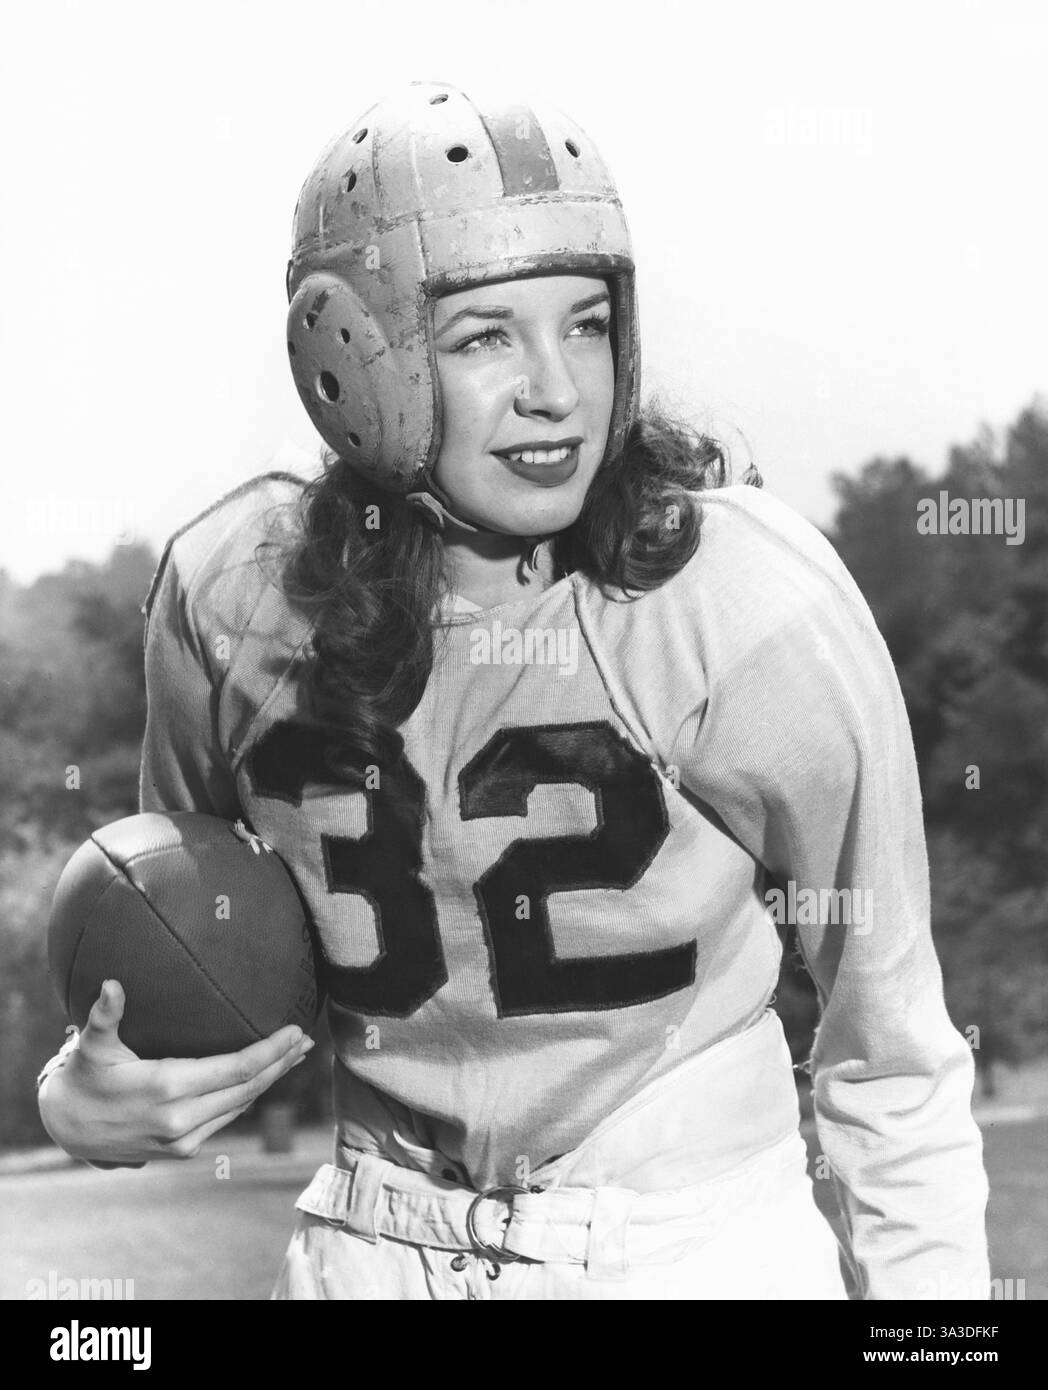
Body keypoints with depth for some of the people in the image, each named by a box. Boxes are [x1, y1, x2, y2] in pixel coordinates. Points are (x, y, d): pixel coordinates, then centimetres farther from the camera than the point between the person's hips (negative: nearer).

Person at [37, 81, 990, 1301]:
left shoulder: (759, 605, -19)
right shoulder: (230, 594, -11)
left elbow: (893, 1056, -8)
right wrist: (87, 1092, -9)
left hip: (701, 1247, -2)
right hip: (376, 1246, 3)